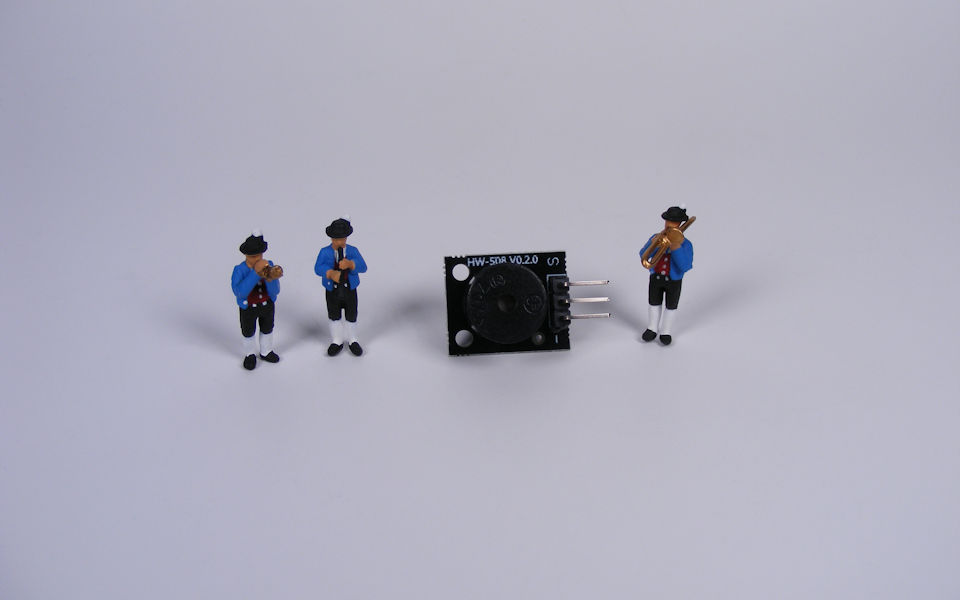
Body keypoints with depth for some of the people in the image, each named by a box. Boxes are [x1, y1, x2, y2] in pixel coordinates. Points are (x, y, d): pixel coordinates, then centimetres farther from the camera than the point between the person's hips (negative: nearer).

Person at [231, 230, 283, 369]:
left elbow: (275, 292, -22)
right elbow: (239, 292, -42)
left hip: (267, 305, 3)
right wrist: (255, 273, -46)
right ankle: (250, 355, 47)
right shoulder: (240, 270, -27)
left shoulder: (268, 265, -21)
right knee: (248, 332, 20)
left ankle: (266, 352, 52)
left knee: (267, 329, 25)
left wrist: (270, 278, -44)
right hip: (248, 308, -2)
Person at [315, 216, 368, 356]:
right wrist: (331, 273, -40)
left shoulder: (352, 251, -8)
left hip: (350, 291, 0)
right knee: (334, 316, 15)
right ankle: (337, 342, 34)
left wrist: (350, 264, -38)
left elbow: (363, 267, -19)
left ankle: (353, 341, 33)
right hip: (332, 292, 0)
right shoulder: (324, 252, -9)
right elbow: (318, 268, -21)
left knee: (351, 316, 13)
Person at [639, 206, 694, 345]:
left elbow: (686, 267, -29)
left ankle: (665, 332, 31)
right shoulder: (656, 237, -10)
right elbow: (643, 255, -16)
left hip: (674, 281, -3)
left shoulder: (685, 244, -19)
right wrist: (653, 243, -32)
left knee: (671, 306, 13)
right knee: (654, 303, 18)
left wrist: (676, 248, -37)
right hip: (656, 278, 3)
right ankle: (653, 329, 37)